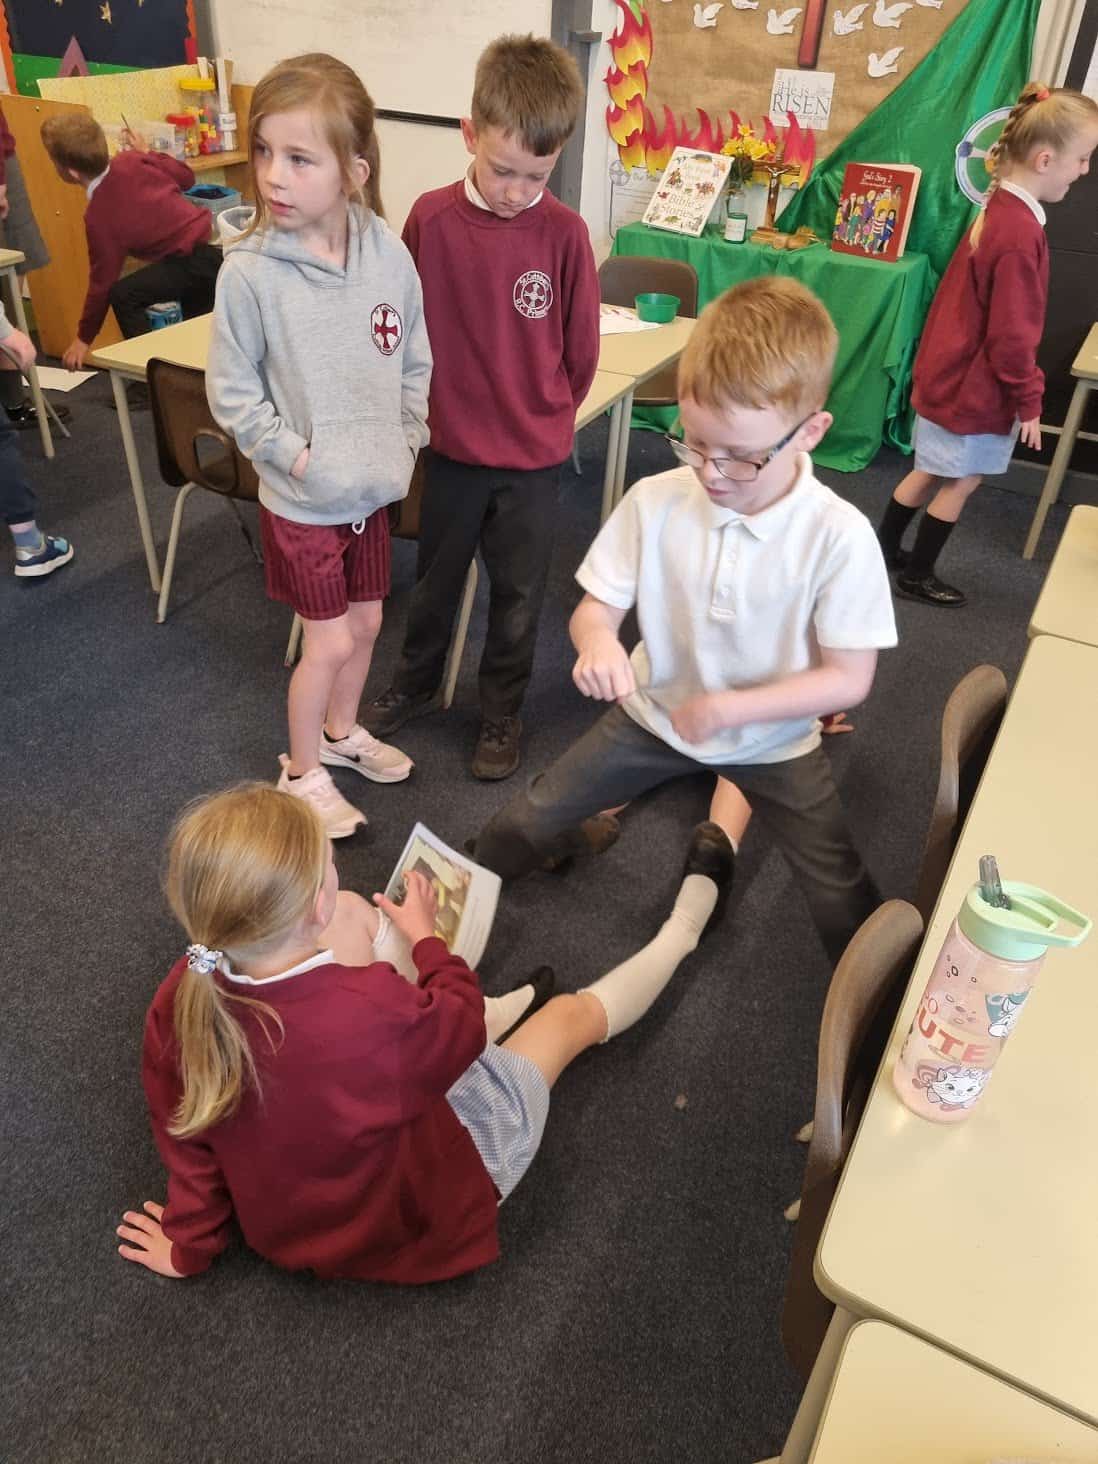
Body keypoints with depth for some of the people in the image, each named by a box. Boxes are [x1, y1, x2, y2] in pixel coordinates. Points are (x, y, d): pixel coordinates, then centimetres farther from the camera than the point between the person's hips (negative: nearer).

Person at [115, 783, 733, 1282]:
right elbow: (461, 1025, -19)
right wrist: (425, 935, -1)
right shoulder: (375, 1012, -43)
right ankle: (683, 929, 40)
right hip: (414, 1218, -4)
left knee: (357, 913, 4)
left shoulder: (179, 1002, -25)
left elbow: (187, 1140, -8)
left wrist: (191, 1245, 11)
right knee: (573, 1013, 11)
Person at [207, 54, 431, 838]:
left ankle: (341, 731, 44)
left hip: (374, 488, 4)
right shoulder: (250, 271, -17)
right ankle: (302, 774, 25)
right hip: (301, 499, -4)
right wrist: (297, 455, -15)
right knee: (330, 642, 2)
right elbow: (232, 390, -11)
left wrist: (405, 443, 1)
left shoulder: (389, 256, -7)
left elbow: (417, 362, 5)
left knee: (366, 624, 18)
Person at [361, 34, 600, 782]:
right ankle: (416, 683, 42)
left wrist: (548, 415, 8)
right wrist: (430, 403, 10)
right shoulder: (431, 217, -10)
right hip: (453, 443, 1)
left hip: (534, 454, -1)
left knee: (518, 595, 12)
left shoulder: (564, 233, -12)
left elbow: (581, 347, -2)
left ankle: (503, 713, 32)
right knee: (435, 580, 19)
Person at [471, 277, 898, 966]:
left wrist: (728, 708, -27)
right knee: (526, 825, 3)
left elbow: (849, 679, -17)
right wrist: (597, 639, -33)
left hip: (774, 739, -1)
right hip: (656, 711, 2)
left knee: (846, 906, -1)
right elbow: (597, 605, -8)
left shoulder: (840, 537, -24)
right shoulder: (655, 502, -19)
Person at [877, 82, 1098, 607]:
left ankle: (882, 549, 33)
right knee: (960, 481, 7)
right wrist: (1028, 401, -12)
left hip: (951, 372, 9)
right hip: (972, 385, -9)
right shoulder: (1020, 231, -25)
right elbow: (1011, 335, -23)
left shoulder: (999, 209, 4)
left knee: (933, 472, 20)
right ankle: (916, 575, 21)